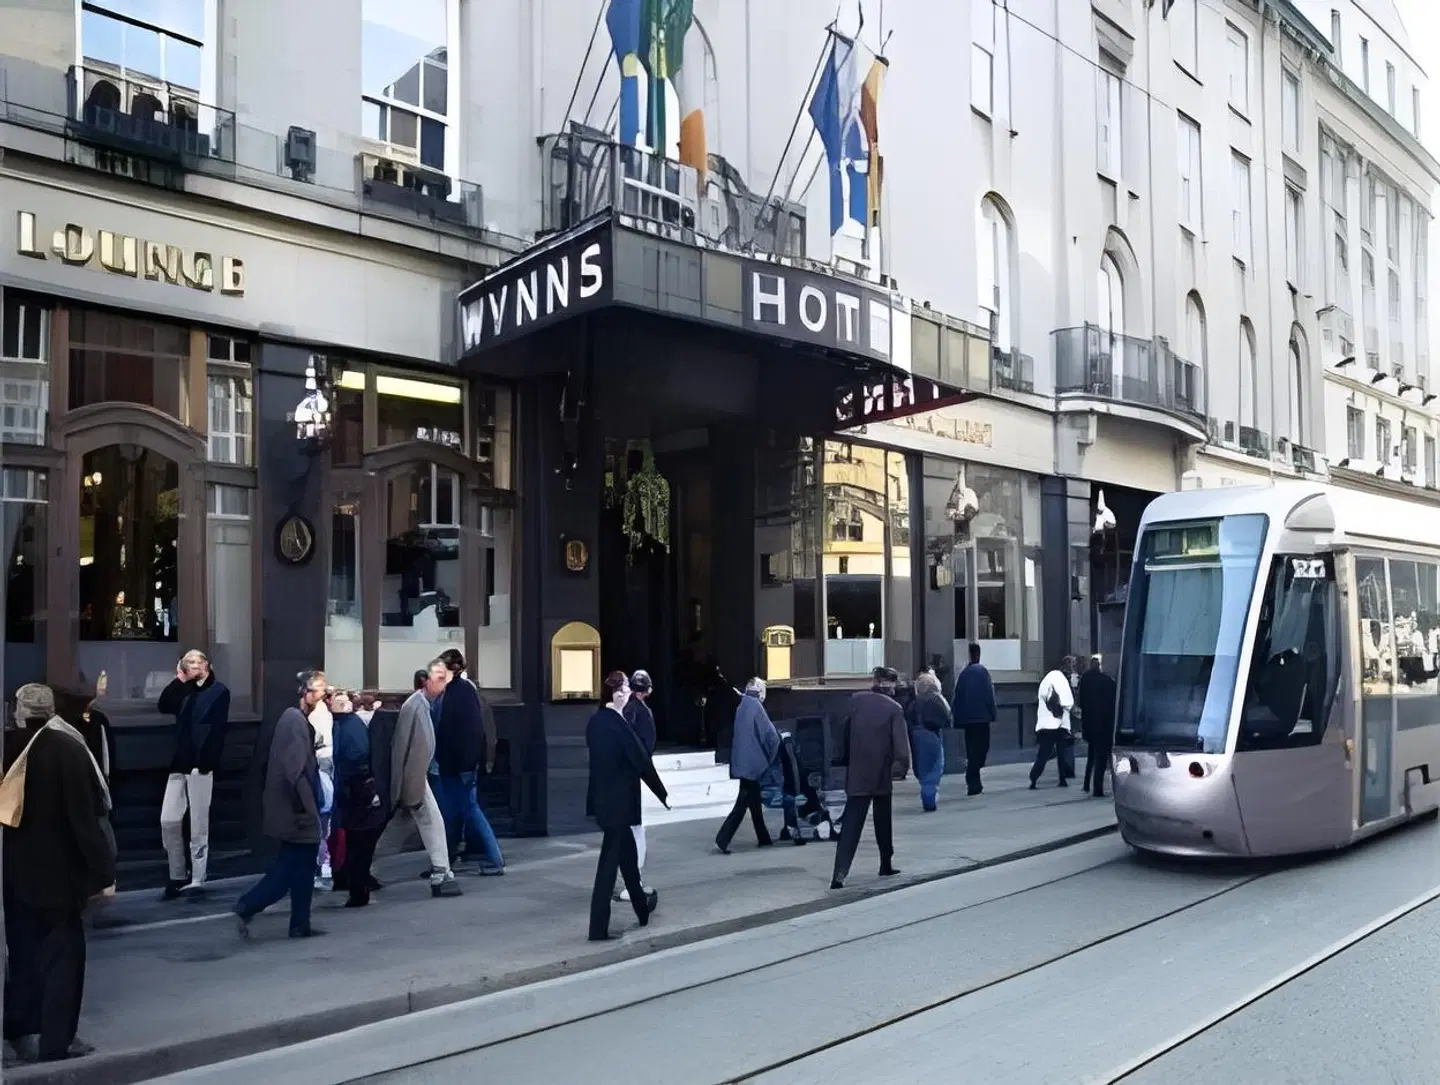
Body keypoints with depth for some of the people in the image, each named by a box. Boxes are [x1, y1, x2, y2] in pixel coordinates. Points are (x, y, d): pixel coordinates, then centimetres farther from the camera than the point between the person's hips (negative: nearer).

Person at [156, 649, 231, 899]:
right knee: (168, 821, 6)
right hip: (180, 764, 7)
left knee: (198, 826, 0)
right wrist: (179, 680, 0)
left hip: (200, 767, -7)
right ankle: (178, 876, 18)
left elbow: (217, 729, -13)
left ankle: (197, 880, 7)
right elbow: (164, 706, 6)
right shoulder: (186, 690, 17)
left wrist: (206, 761, -20)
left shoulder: (219, 691, -5)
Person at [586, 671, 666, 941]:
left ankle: (643, 909, 36)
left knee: (627, 853, 21)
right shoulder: (618, 724, -20)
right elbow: (641, 762, -15)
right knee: (610, 861, -2)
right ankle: (599, 928, 4)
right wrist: (663, 794, -3)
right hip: (617, 801, -8)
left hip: (603, 798, 8)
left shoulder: (595, 721, 4)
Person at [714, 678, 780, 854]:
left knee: (754, 800, 15)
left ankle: (763, 838, 22)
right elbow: (771, 735, -18)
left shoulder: (742, 707, 9)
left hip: (742, 762, 8)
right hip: (753, 762, -8)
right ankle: (723, 838, -7)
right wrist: (771, 755, -2)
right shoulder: (756, 706, -13)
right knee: (743, 801, -3)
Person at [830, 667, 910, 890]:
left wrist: (845, 761, 14)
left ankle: (840, 873, -16)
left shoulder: (856, 701, 1)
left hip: (856, 774, 2)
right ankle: (886, 864, 31)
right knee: (883, 821, 20)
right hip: (881, 774, -2)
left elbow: (846, 734, 7)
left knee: (851, 824, -3)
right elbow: (901, 743, -13)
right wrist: (902, 767, -4)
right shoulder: (894, 708, -8)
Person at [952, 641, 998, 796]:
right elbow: (989, 695, -11)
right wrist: (992, 714, -3)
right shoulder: (982, 671, -9)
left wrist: (958, 718, 10)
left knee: (972, 750, 14)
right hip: (981, 717, -5)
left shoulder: (962, 673, 5)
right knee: (981, 748, 0)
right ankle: (973, 782, -9)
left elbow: (956, 697, 5)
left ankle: (974, 782, 20)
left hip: (967, 718, 5)